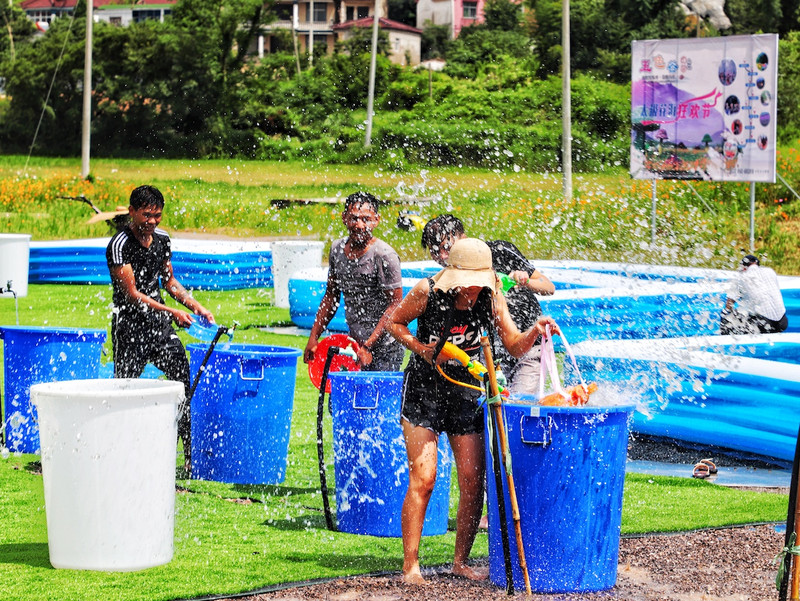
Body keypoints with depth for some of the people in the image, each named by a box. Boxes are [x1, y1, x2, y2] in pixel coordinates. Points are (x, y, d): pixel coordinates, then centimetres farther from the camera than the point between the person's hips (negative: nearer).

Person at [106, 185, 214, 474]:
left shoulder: (162, 239, 8)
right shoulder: (120, 244, -14)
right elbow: (132, 294, -18)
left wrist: (196, 306, 7)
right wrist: (172, 312, -23)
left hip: (160, 324, 6)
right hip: (130, 325, -6)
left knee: (186, 381, 1)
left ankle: (192, 457, 7)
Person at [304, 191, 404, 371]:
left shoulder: (384, 255, -13)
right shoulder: (337, 249, 8)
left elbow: (395, 304, -14)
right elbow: (331, 296, 19)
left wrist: (368, 346, -19)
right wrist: (313, 337, 14)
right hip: (354, 345, 7)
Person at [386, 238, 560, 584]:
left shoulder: (491, 299, -9)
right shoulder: (428, 292, -17)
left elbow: (515, 346, -7)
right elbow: (395, 322, -1)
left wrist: (535, 332, -27)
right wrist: (422, 349, -17)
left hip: (465, 391, 3)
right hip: (423, 389, -3)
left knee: (473, 481, -1)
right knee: (422, 479, -11)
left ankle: (461, 562, 14)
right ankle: (410, 566, -5)